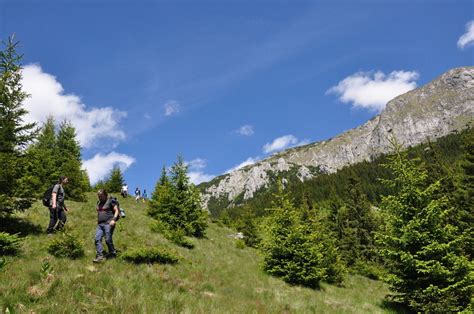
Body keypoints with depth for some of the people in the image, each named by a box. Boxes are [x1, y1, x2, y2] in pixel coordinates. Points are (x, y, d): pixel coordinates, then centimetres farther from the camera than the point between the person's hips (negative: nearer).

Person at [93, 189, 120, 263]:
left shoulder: (110, 201, -1)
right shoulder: (98, 203, 20)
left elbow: (116, 211, -3)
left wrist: (113, 220, -15)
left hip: (108, 223, -7)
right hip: (100, 224, 7)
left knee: (108, 239, -7)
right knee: (97, 239, -8)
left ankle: (112, 253, 13)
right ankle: (99, 256, -11)